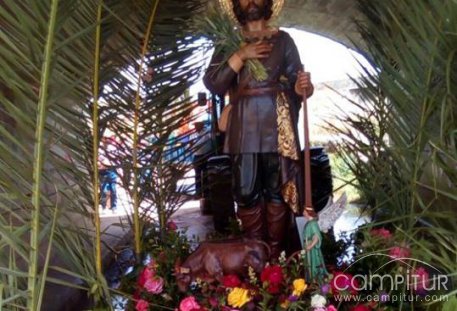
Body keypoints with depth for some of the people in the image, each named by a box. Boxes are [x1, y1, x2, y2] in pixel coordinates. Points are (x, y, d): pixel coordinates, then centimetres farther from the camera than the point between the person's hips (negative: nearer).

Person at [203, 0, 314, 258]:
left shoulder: (282, 40, 11)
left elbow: (294, 82, 5)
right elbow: (212, 84, -1)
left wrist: (301, 88, -18)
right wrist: (240, 55, -8)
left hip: (278, 128, 0)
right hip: (244, 130, 1)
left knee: (278, 192, 0)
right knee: (246, 194, 0)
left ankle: (275, 255, 11)